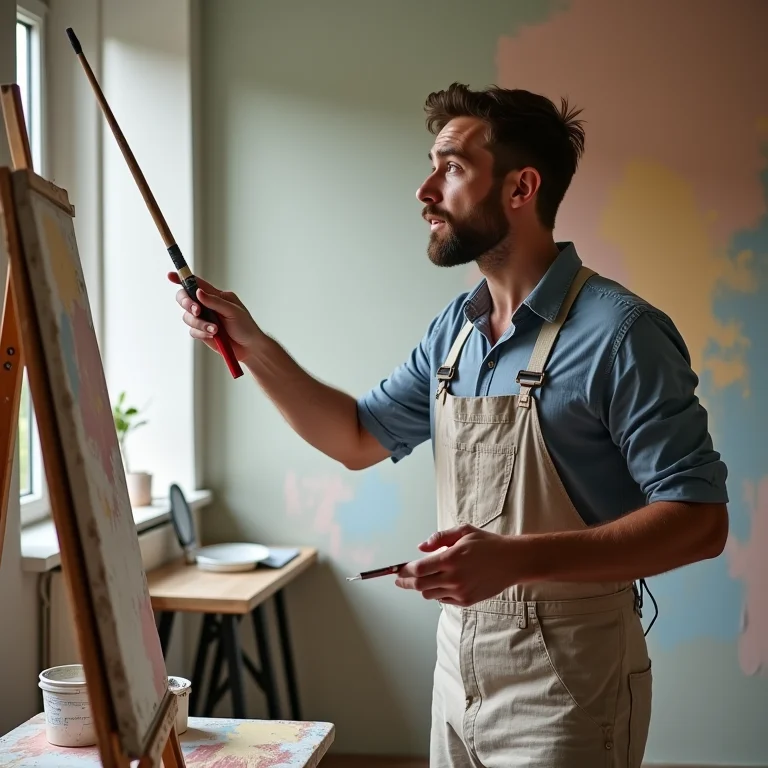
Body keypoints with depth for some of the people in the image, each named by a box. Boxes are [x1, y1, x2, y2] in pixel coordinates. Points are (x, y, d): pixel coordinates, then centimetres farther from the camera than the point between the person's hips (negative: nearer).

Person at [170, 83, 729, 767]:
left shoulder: (618, 331, -17)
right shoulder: (454, 330, 6)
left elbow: (700, 520, -20)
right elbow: (360, 438, 16)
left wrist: (517, 559, -30)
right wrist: (251, 344, 5)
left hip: (565, 684, -7)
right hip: (460, 664, 7)